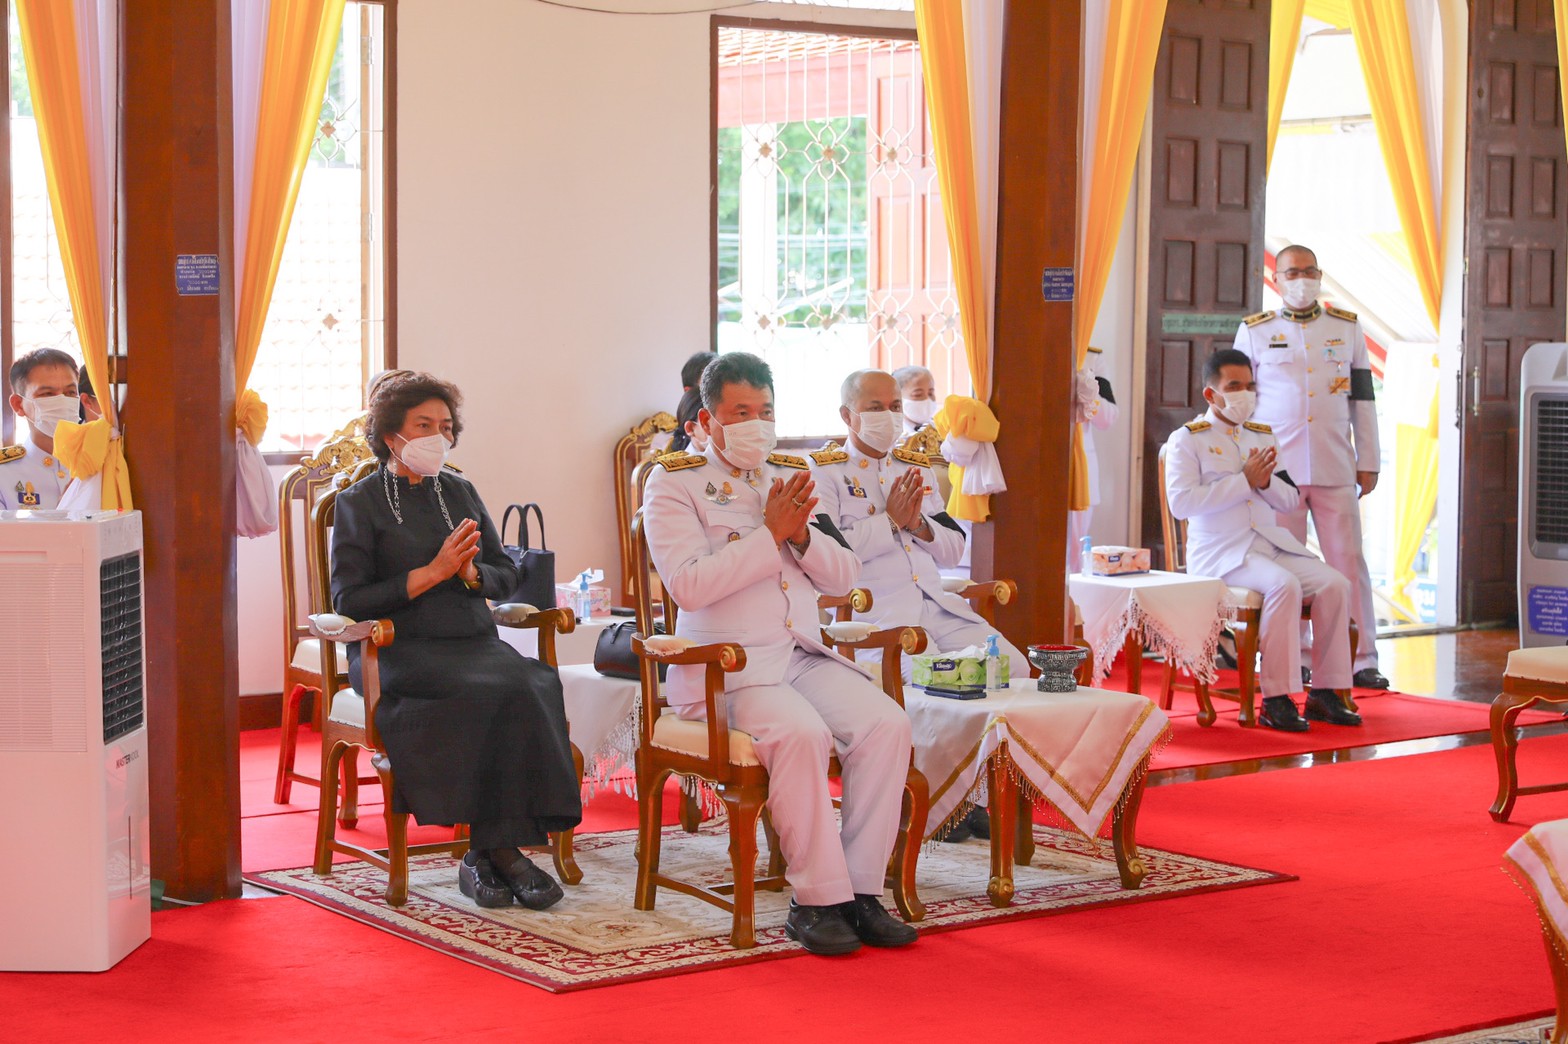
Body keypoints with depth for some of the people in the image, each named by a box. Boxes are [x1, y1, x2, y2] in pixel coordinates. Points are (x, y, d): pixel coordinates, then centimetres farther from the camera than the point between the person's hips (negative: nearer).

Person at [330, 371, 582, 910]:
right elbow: (349, 599, -5)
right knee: (494, 692, -33)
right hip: (398, 651, -5)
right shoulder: (359, 502, 5)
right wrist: (433, 572, -10)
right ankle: (493, 848, -24)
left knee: (532, 684, -29)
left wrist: (471, 573, -3)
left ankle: (494, 850, -28)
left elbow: (506, 575, 21)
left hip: (473, 640, 5)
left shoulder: (460, 493, 20)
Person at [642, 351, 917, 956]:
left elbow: (843, 577, 15)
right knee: (801, 732, -34)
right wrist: (770, 532, -14)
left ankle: (862, 891, -14)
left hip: (804, 653, 6)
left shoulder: (794, 477, 19)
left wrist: (803, 533, -5)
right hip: (725, 667, -5)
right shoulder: (674, 484, 2)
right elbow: (689, 584, -13)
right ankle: (818, 901, -22)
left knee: (886, 724, -21)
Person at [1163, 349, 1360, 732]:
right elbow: (1181, 502, -14)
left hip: (1272, 543, 6)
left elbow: (1291, 501, 19)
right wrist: (1245, 480, -13)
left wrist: (1267, 482, -5)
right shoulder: (1187, 439, 1)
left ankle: (1324, 692, -10)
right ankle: (1275, 700, -28)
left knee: (1335, 584, -17)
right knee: (1285, 585, -33)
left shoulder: (1264, 437, 20)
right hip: (1219, 552, -6)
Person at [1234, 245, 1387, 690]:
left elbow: (1362, 398, 13)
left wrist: (1368, 462, 9)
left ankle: (1362, 660, 4)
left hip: (1335, 469, 1)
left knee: (1349, 562, -1)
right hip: (1277, 469, -1)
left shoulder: (1347, 328, 12)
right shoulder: (1254, 332, 7)